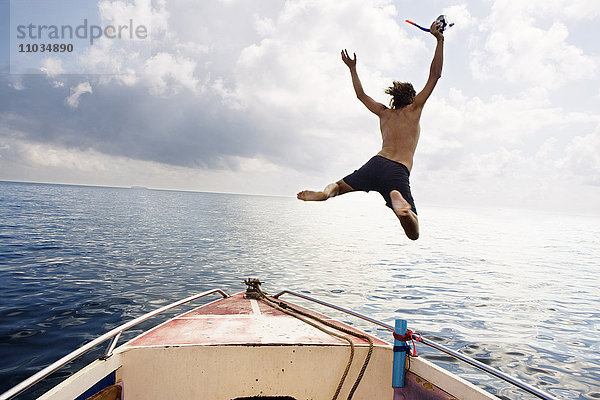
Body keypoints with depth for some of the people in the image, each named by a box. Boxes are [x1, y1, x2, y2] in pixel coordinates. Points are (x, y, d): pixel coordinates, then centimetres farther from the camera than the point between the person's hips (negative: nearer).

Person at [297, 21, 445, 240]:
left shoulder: (384, 113, 26)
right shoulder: (414, 109, 16)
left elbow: (361, 94, 42)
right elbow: (435, 74, 17)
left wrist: (353, 69, 53)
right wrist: (440, 40, 21)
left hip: (376, 163, 4)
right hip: (398, 171, -3)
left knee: (340, 186, 24)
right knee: (413, 234, -10)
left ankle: (327, 191, -15)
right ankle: (398, 201, -44)